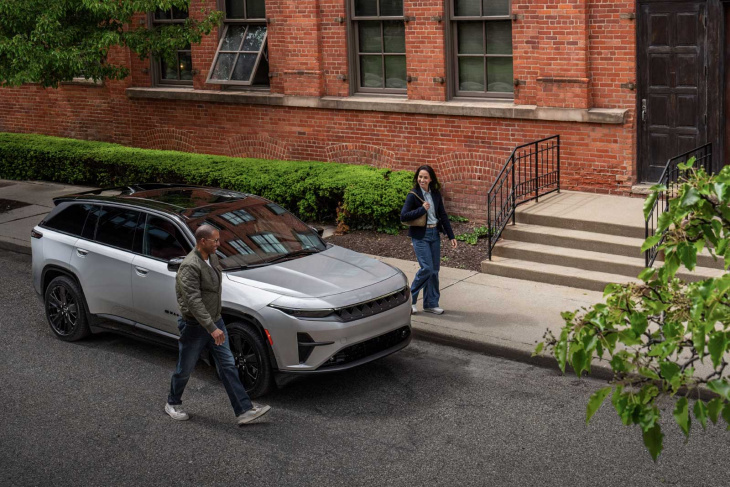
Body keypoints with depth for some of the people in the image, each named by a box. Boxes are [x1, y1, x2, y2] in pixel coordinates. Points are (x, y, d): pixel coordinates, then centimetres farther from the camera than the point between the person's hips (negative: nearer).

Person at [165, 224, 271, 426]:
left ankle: (244, 411, 2)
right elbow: (194, 302, -30)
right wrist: (212, 328, -35)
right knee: (185, 369, 10)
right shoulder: (190, 267, -25)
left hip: (215, 322, 8)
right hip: (195, 326, -8)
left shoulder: (212, 257, 4)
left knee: (228, 366, 3)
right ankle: (172, 404, 33)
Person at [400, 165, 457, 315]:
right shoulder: (413, 195, -9)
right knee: (427, 268, -13)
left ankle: (431, 303, 17)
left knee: (434, 269, 7)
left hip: (435, 234, 6)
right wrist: (422, 209, -20)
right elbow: (403, 216, -15)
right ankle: (410, 298, 6)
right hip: (420, 235, -5)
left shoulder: (435, 194, 6)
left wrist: (451, 236, 7)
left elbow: (443, 215, 10)